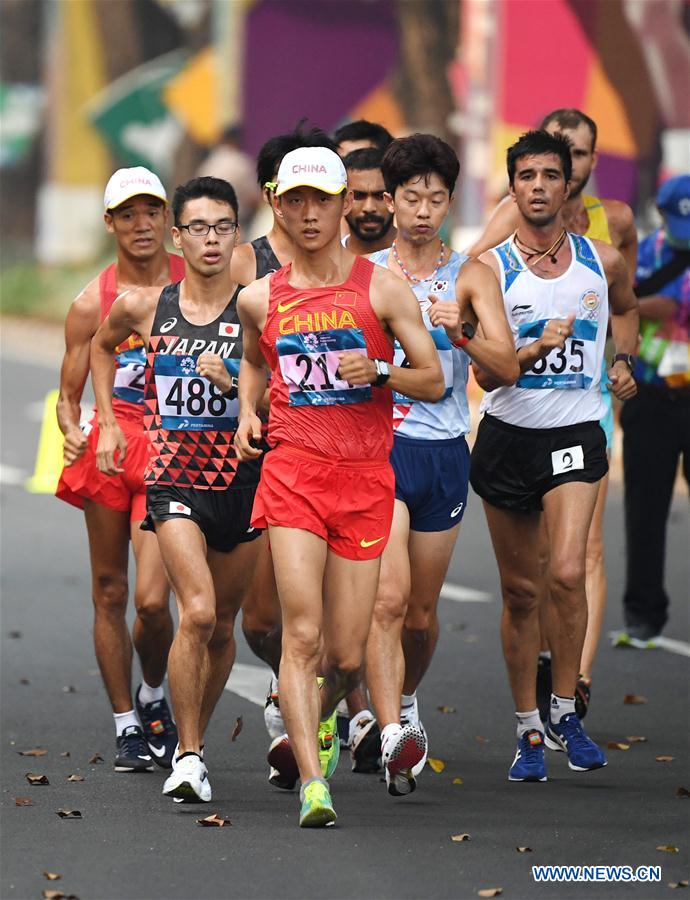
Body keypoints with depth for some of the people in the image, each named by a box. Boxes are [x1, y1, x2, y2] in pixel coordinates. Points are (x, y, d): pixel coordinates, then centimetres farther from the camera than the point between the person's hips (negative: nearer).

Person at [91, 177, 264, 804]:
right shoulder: (143, 307, 3)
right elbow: (102, 346, 25)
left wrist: (232, 383, -11)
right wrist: (108, 421, 20)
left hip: (241, 481, 1)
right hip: (173, 477, -1)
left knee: (222, 625, 12)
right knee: (197, 612, -19)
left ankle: (194, 737, 32)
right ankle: (188, 755, -11)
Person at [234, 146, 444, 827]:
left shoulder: (381, 289, 3)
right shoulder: (260, 298, 9)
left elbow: (434, 382, 5)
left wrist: (378, 371, -14)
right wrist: (247, 413, 11)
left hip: (366, 478, 0)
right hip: (292, 471, 0)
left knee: (346, 657, 4)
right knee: (302, 633, -17)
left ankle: (316, 718, 38)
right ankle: (312, 783, -20)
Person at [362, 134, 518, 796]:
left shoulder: (470, 276, 6)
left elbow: (507, 369, -3)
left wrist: (461, 331, -20)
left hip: (444, 450, 2)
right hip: (377, 443, -2)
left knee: (421, 608, 13)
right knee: (387, 597, -19)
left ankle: (403, 700, 41)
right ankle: (393, 735, -28)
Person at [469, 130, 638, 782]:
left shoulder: (603, 262, 3)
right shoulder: (491, 268, -5)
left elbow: (626, 308, 29)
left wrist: (624, 359, 13)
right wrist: (538, 347, -29)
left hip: (575, 435, 0)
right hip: (507, 438, 0)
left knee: (567, 572, -19)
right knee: (521, 590, 7)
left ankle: (565, 713, -3)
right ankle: (528, 729, 19)